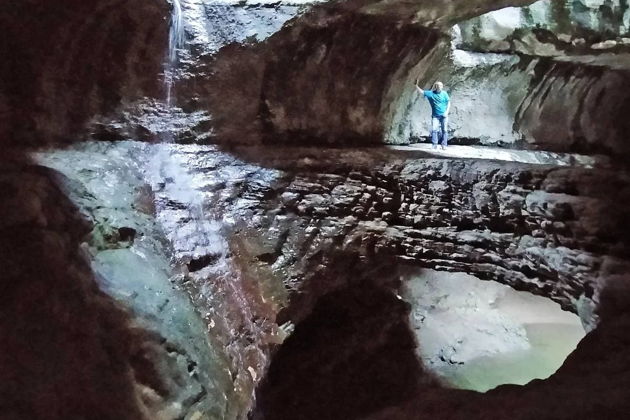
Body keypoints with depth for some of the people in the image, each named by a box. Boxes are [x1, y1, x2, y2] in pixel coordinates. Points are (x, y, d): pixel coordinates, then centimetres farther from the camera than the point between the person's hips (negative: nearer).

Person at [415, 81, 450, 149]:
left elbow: (448, 103, 3)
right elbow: (421, 92, 0)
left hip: (444, 115, 0)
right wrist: (416, 85, -11)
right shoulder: (431, 93, -2)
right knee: (434, 129, -10)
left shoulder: (444, 93, -2)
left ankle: (444, 145, 7)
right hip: (435, 116, 0)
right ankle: (434, 144, -1)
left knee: (444, 130, 0)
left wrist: (447, 112, -7)